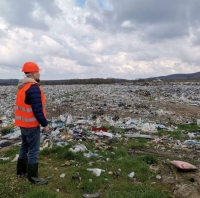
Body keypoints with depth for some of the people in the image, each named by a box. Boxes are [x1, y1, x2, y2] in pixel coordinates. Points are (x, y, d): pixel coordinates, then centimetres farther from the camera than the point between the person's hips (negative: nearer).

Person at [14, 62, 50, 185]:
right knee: (33, 150, -1)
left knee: (25, 147, 20)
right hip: (31, 124, -10)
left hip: (23, 123, 10)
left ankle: (21, 171, 33)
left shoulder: (22, 86, 10)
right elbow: (37, 110, -24)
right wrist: (45, 124, -17)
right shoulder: (33, 88, -21)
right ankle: (33, 177, 8)